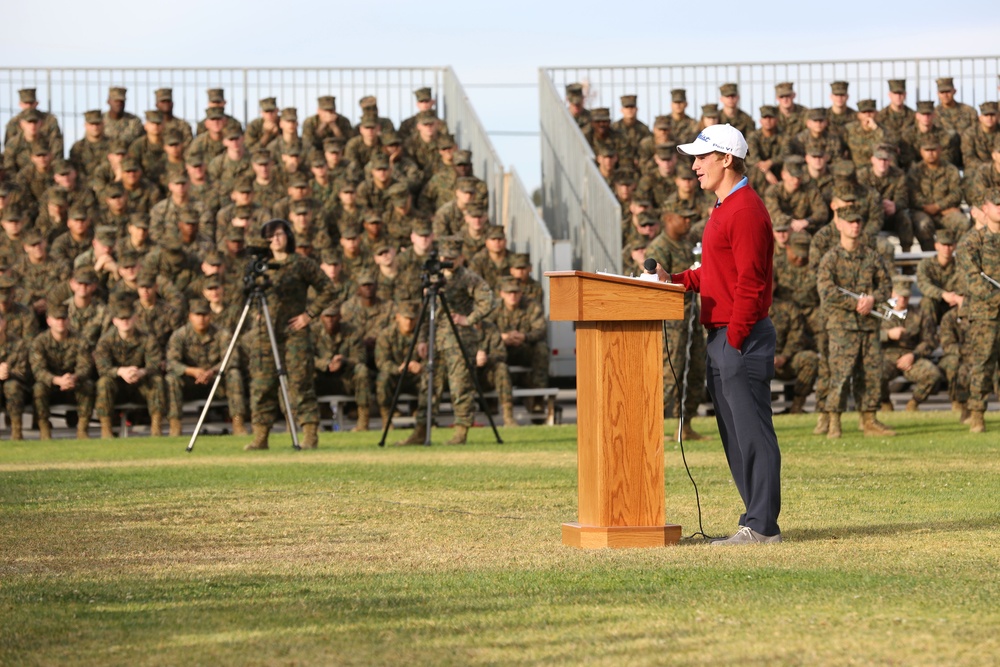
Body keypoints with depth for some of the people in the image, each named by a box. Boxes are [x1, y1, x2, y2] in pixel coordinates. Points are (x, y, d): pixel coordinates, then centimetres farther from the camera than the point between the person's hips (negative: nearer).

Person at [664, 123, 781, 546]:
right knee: (734, 434, 12)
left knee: (752, 432, -9)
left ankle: (763, 526, -8)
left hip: (742, 339, -11)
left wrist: (735, 338, -20)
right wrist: (676, 281, 11)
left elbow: (750, 282, -19)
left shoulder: (746, 211, -14)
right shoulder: (724, 209, 19)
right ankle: (756, 518, 16)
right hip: (721, 339, 11)